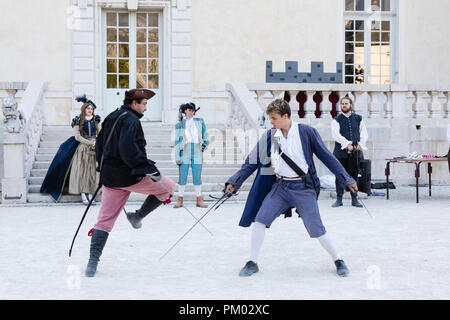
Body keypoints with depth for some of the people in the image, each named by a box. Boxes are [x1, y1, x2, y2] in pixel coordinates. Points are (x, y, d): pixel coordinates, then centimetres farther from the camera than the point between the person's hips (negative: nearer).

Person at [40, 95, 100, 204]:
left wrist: (96, 143, -7)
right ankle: (83, 194, -3)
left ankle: (90, 193, 3)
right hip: (81, 148, -3)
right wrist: (90, 143, -12)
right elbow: (77, 136, -7)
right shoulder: (78, 121, 0)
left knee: (92, 170, 0)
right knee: (81, 170, -6)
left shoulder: (95, 120, 9)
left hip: (94, 148, 3)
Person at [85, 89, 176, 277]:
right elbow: (128, 149, -25)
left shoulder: (110, 118, 16)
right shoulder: (130, 120, -12)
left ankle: (93, 263, 1)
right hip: (129, 176, -8)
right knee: (168, 187, 11)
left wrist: (104, 168, 31)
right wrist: (149, 168, -23)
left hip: (109, 177, 8)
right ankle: (137, 217, 11)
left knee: (105, 220, 9)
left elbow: (99, 145, 22)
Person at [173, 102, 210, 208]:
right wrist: (177, 157, -3)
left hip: (197, 152, 1)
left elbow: (205, 136, 14)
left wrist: (205, 144, -4)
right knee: (182, 177, -1)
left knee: (197, 177, 2)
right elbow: (177, 141, 3)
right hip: (184, 152, -1)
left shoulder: (199, 122, 8)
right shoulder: (179, 125, 5)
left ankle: (199, 200, 9)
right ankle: (180, 200, 8)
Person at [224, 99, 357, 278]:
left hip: (303, 187, -3)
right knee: (259, 220, -8)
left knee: (316, 229, -3)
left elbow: (327, 157, -1)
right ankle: (252, 263, 6)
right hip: (280, 187, 4)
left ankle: (338, 261, 18)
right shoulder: (269, 137, 4)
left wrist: (346, 180, -2)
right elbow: (252, 162, 9)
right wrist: (234, 182, 2)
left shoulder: (306, 132, -6)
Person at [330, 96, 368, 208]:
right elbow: (335, 135, -9)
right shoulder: (336, 120, 4)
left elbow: (364, 133, 11)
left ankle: (354, 199, 12)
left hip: (355, 152, 2)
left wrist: (360, 144, -7)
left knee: (354, 175, 5)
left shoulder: (358, 118, 13)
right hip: (341, 151, -2)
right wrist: (347, 144, -19)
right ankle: (339, 199, 7)